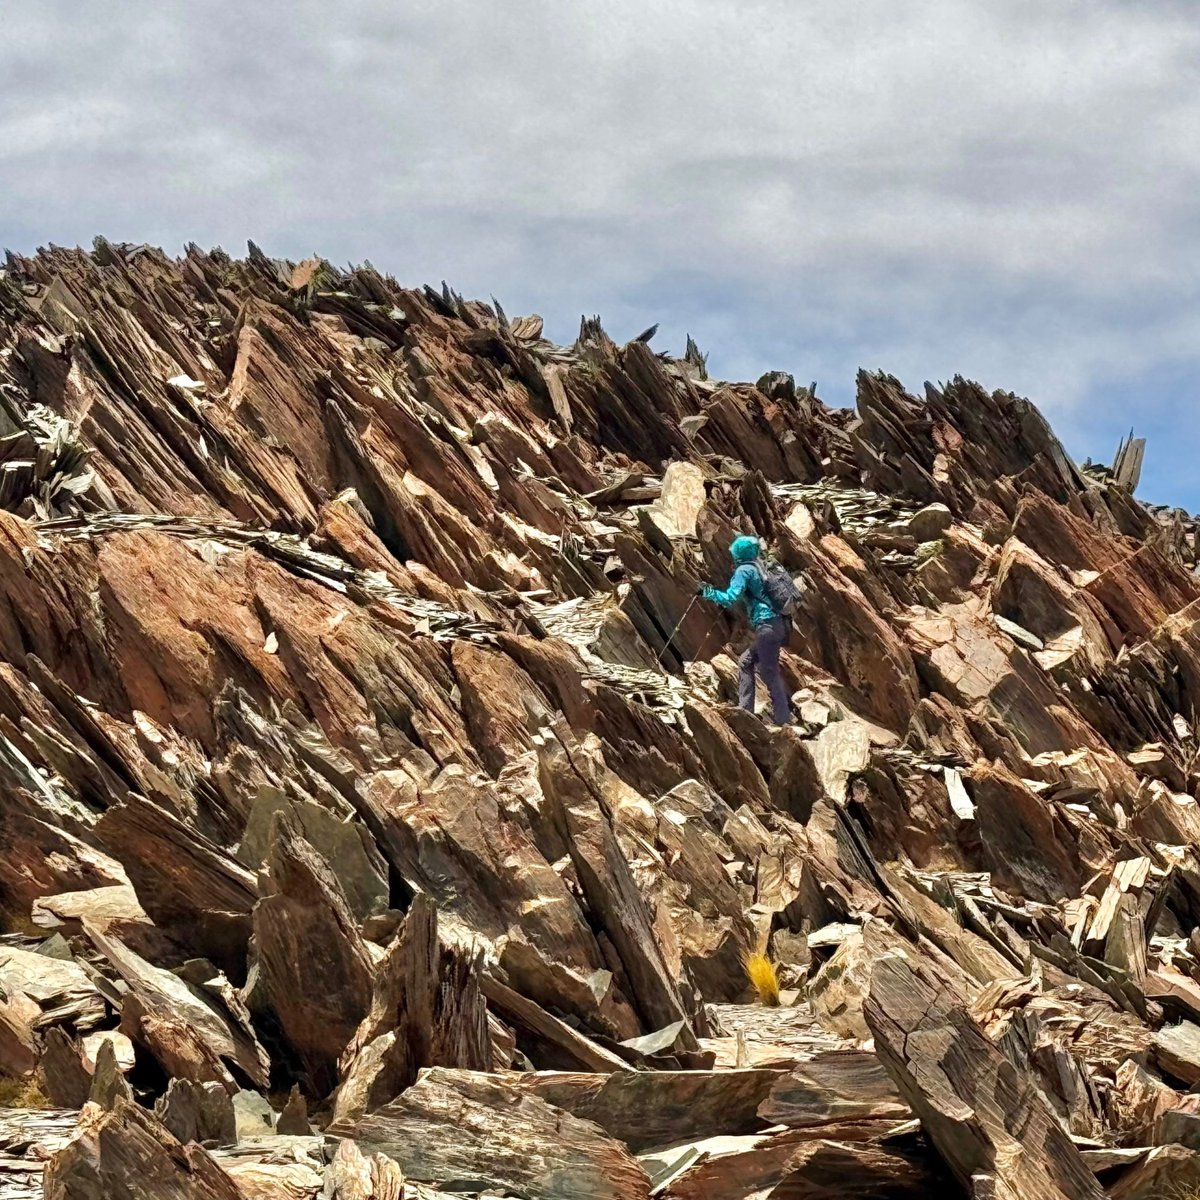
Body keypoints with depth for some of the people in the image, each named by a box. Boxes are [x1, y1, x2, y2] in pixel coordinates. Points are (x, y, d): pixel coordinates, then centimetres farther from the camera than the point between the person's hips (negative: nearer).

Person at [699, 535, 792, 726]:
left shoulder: (744, 571, -7)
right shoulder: (760, 567, 18)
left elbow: (730, 599, -15)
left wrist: (708, 592, -2)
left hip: (767, 627, -9)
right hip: (778, 624, 9)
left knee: (769, 673, -3)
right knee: (746, 662, 19)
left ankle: (782, 719, -1)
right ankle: (745, 710, 19)